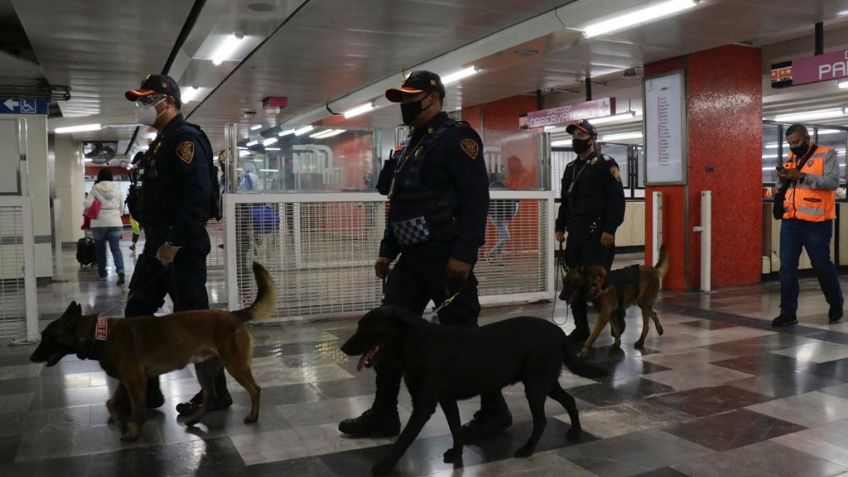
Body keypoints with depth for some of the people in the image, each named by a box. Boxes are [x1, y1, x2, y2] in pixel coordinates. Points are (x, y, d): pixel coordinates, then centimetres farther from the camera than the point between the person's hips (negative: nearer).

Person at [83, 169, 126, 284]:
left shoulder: (95, 188, -3)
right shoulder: (117, 188, 5)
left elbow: (87, 204, -11)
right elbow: (121, 207, 9)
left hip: (99, 223, -1)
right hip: (115, 223, 1)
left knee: (100, 249, 13)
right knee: (116, 248, -1)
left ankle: (102, 274, 19)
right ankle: (120, 270, -22)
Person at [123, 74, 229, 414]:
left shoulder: (185, 138, -13)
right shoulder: (162, 142, 19)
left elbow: (197, 195, -23)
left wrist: (174, 243, -24)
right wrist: (155, 241, 16)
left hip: (180, 246, -10)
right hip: (158, 243, 11)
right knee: (137, 313, 13)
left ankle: (216, 392, 9)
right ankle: (145, 389, 24)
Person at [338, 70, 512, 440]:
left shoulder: (457, 137, -9)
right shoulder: (410, 144, 19)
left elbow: (476, 200, -18)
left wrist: (463, 254, -24)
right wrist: (387, 251, 20)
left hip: (444, 256, -9)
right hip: (412, 256, 9)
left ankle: (494, 411, 17)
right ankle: (383, 414, 20)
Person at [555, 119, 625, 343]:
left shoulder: (605, 164, -5)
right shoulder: (570, 168, 18)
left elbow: (617, 198, -12)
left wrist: (610, 229, -19)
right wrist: (560, 227, 15)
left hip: (597, 234, -7)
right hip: (575, 233, 8)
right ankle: (581, 328, 18)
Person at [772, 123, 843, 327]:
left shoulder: (826, 154, -2)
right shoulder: (790, 158, 15)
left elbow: (833, 181, -15)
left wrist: (801, 176, -22)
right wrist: (783, 180, -1)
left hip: (816, 223, -5)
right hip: (790, 221, 5)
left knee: (822, 265, 6)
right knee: (787, 267, 1)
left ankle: (836, 305, 30)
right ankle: (788, 312, 6)